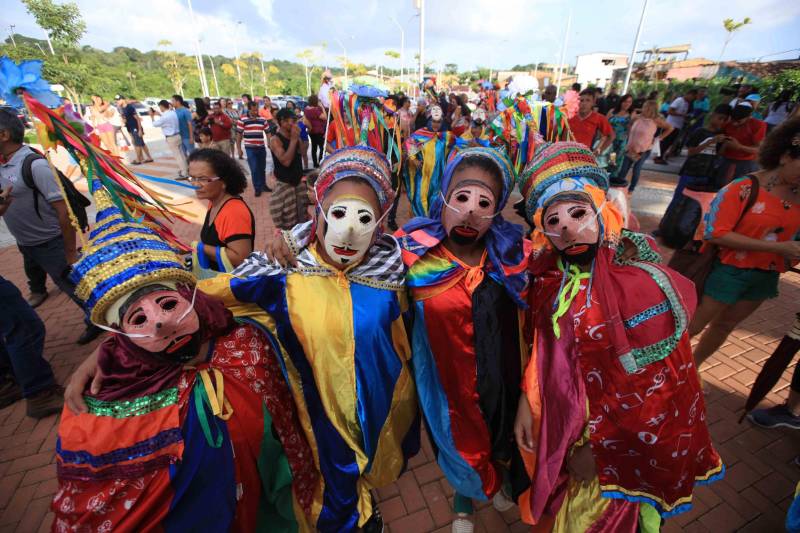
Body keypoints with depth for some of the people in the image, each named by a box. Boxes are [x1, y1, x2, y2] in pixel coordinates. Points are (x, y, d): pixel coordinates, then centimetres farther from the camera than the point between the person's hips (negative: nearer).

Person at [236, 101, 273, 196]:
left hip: (262, 147, 3)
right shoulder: (242, 119, -5)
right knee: (254, 169, -3)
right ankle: (257, 188, 9)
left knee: (262, 168, 13)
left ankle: (263, 185, 28)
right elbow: (239, 134, -2)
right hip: (250, 148, -3)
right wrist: (239, 148, -4)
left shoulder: (262, 119, 4)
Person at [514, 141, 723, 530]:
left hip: (612, 437, -4)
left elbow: (657, 390, -19)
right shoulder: (552, 277, -9)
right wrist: (526, 402, -3)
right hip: (557, 422, 4)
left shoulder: (642, 286, -25)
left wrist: (597, 447, -14)